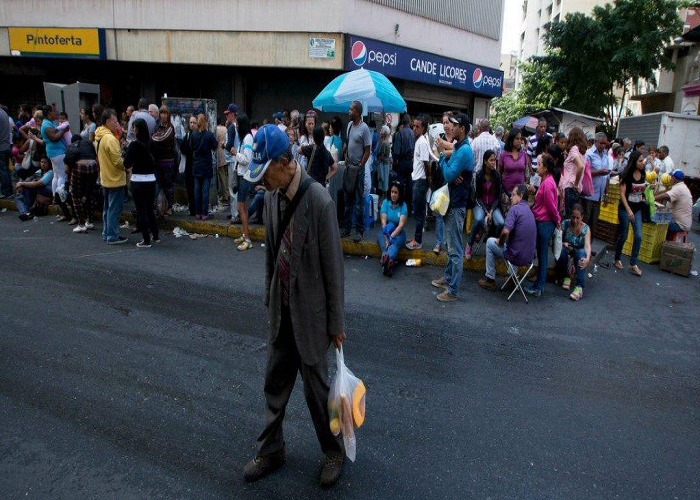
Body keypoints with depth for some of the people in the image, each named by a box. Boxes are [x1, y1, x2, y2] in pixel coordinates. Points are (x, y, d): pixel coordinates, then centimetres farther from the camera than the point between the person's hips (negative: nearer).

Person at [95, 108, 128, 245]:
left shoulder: (98, 137, 10)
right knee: (114, 209, -3)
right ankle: (113, 236, 1)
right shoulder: (110, 138, -20)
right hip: (115, 179, -10)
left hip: (105, 178, 10)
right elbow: (118, 161, -22)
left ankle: (106, 233, 26)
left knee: (107, 207, 18)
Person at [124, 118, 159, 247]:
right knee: (150, 209, 19)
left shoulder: (134, 144, -12)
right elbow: (155, 161, 6)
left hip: (138, 180, -5)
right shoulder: (151, 143, 0)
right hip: (151, 179, 5)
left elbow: (127, 163, -13)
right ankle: (155, 235, 26)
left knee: (141, 210, 3)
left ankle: (146, 240, 5)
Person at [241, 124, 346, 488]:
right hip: (282, 309, 6)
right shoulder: (273, 197, 0)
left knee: (315, 386, 10)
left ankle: (333, 451, 34)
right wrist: (269, 298, 15)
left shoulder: (319, 201, -22)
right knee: (275, 383, 17)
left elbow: (333, 266, -16)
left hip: (310, 311, -6)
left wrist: (336, 323, -10)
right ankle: (271, 450, 38)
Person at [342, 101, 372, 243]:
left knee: (359, 202, -1)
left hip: (358, 168, -7)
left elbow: (367, 151, -12)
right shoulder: (349, 125, 9)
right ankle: (347, 228, 23)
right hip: (348, 167, 7)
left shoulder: (364, 128, -12)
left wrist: (359, 167, -13)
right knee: (348, 199, 13)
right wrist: (346, 160, 9)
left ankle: (360, 231, 8)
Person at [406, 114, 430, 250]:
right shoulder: (418, 141, 12)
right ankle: (417, 237, 23)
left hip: (420, 181, -9)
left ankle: (418, 241, 4)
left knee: (418, 212, -3)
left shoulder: (422, 142, -17)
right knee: (418, 211, 14)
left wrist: (427, 178, -8)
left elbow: (426, 163, -17)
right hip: (417, 179, 9)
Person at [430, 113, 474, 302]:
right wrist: (452, 176, -11)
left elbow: (448, 175, -21)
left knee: (455, 249, -5)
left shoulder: (465, 150, -18)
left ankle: (453, 291, 1)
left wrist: (441, 153, -12)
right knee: (451, 245, 20)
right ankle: (448, 277, 34)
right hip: (452, 201, 10)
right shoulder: (457, 147, 12)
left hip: (457, 204, -10)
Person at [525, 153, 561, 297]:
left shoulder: (547, 183, -20)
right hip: (542, 222, 9)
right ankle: (539, 285, 24)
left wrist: (557, 221, -6)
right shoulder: (546, 180, 11)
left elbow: (551, 206, -18)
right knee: (541, 254, 15)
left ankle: (538, 287, 9)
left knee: (542, 255, -1)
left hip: (545, 224, -9)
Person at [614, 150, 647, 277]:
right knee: (623, 236, 3)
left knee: (638, 236, -4)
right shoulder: (627, 175, -11)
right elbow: (622, 194, -14)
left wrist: (645, 198, 1)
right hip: (625, 208, -5)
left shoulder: (643, 175, 6)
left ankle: (633, 264, 2)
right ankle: (617, 260, 23)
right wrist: (628, 210, -21)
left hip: (637, 209, 5)